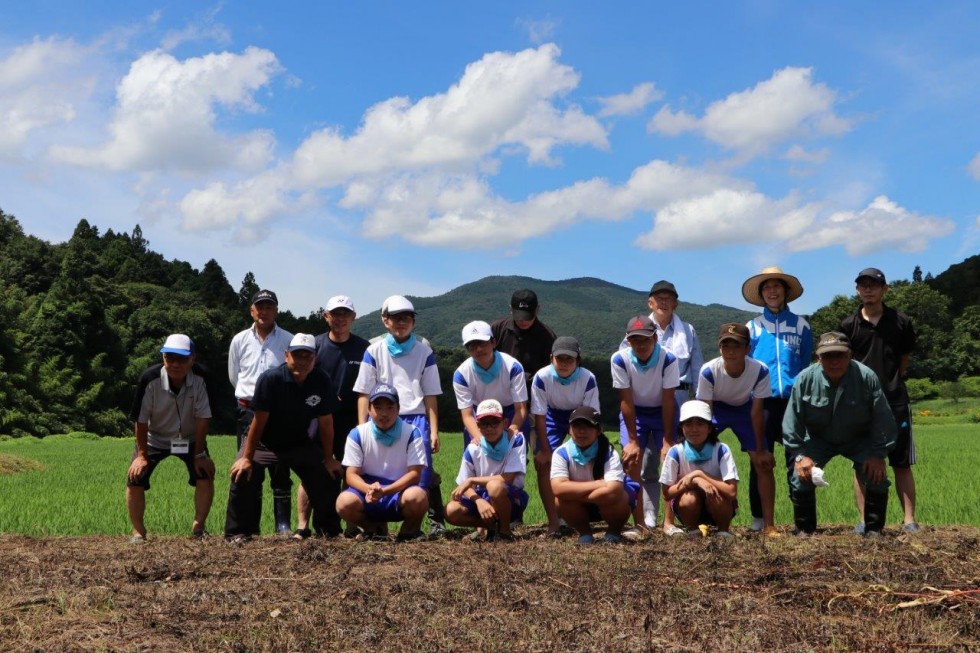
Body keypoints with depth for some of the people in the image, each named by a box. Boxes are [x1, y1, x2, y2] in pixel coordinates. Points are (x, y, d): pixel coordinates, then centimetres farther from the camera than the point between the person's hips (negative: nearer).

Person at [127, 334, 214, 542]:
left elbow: (202, 418, -19)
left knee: (205, 474, -15)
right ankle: (138, 532, 4)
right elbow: (141, 420, -19)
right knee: (135, 478, -13)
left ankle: (198, 528, 0)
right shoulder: (150, 378, -29)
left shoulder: (200, 379, -26)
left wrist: (199, 454, -16)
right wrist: (142, 454, -15)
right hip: (155, 439, -1)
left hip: (189, 439, 1)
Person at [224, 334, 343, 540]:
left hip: (300, 444, 3)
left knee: (327, 479, -3)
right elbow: (259, 421, -23)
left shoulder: (322, 382, -17)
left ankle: (330, 531, 15)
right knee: (242, 475, -24)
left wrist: (329, 458, -5)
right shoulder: (270, 379, -27)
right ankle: (237, 532, -9)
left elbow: (325, 422, -8)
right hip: (264, 444, -3)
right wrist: (247, 458, -21)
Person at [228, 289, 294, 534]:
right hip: (248, 410, 2)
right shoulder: (240, 340, 8)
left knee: (280, 468, -2)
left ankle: (283, 524, 1)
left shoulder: (287, 340, 1)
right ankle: (250, 525, 10)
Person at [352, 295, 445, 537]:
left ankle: (436, 522, -2)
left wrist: (434, 431, 3)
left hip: (416, 419, 0)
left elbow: (431, 395, 8)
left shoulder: (424, 352, 8)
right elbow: (364, 394, 6)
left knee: (424, 472, -10)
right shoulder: (374, 351, 7)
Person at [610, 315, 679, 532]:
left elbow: (668, 401, -20)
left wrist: (668, 440, -17)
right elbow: (626, 400, -17)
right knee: (632, 463, -10)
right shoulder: (619, 360, -23)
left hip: (662, 413, 0)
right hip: (634, 413, 1)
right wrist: (632, 440, -15)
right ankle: (640, 523, -6)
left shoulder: (668, 359, -26)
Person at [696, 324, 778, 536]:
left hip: (745, 409, 1)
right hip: (715, 408, -1)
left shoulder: (760, 371, -32)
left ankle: (769, 525, 6)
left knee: (763, 464, -4)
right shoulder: (708, 371, -34)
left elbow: (756, 412, -20)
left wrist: (760, 450, -13)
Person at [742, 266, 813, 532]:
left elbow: (807, 363, 11)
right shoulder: (752, 327, 9)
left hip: (794, 401, 0)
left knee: (797, 460, -1)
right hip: (762, 402, 0)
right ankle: (758, 517, 9)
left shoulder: (800, 325, 9)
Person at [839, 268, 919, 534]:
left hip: (895, 402, 0)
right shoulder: (849, 326, 3)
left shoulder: (900, 322, 4)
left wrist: (893, 382, 7)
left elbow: (904, 360, 13)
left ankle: (910, 521, 6)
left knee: (902, 464, 2)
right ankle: (865, 521, 8)